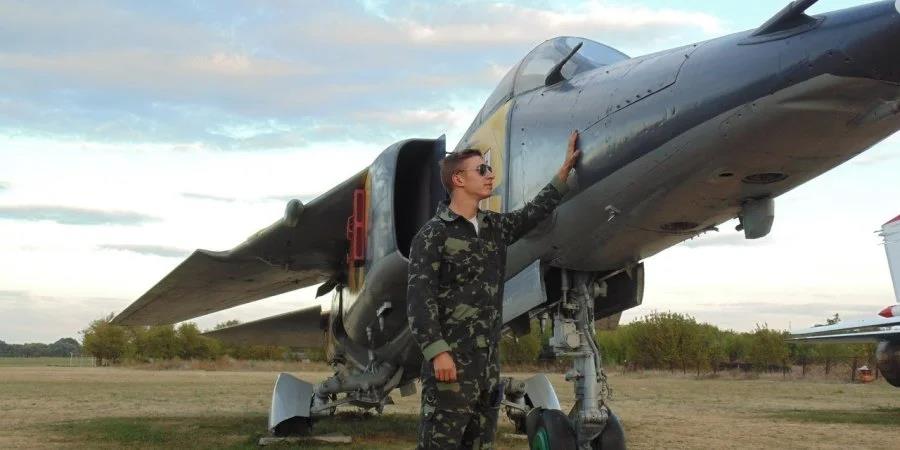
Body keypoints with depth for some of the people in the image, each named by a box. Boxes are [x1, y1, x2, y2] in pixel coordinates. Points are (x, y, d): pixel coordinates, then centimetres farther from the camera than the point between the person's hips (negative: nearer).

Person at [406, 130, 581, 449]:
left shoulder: (494, 228, 16)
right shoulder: (433, 235, -6)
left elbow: (534, 213, 30)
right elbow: (419, 299, -12)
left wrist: (566, 169, 29)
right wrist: (437, 352, -20)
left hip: (488, 361, 8)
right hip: (450, 360, -8)